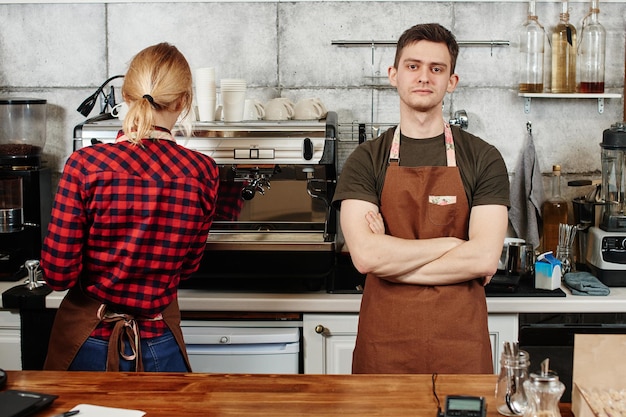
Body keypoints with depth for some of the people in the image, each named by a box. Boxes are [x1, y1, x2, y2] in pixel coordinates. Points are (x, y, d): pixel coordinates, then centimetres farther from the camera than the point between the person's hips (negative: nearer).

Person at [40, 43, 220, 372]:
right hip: (160, 344, 1)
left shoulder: (86, 164, -16)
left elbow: (57, 274, -14)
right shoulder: (203, 172, -10)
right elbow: (187, 267, 3)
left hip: (86, 343, 0)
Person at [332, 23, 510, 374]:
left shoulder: (483, 159, 1)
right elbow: (365, 254, -13)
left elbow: (485, 258, -10)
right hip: (383, 344, 0)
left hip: (460, 344, 0)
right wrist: (452, 244, -10)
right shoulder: (366, 161, 2)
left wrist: (392, 258, -10)